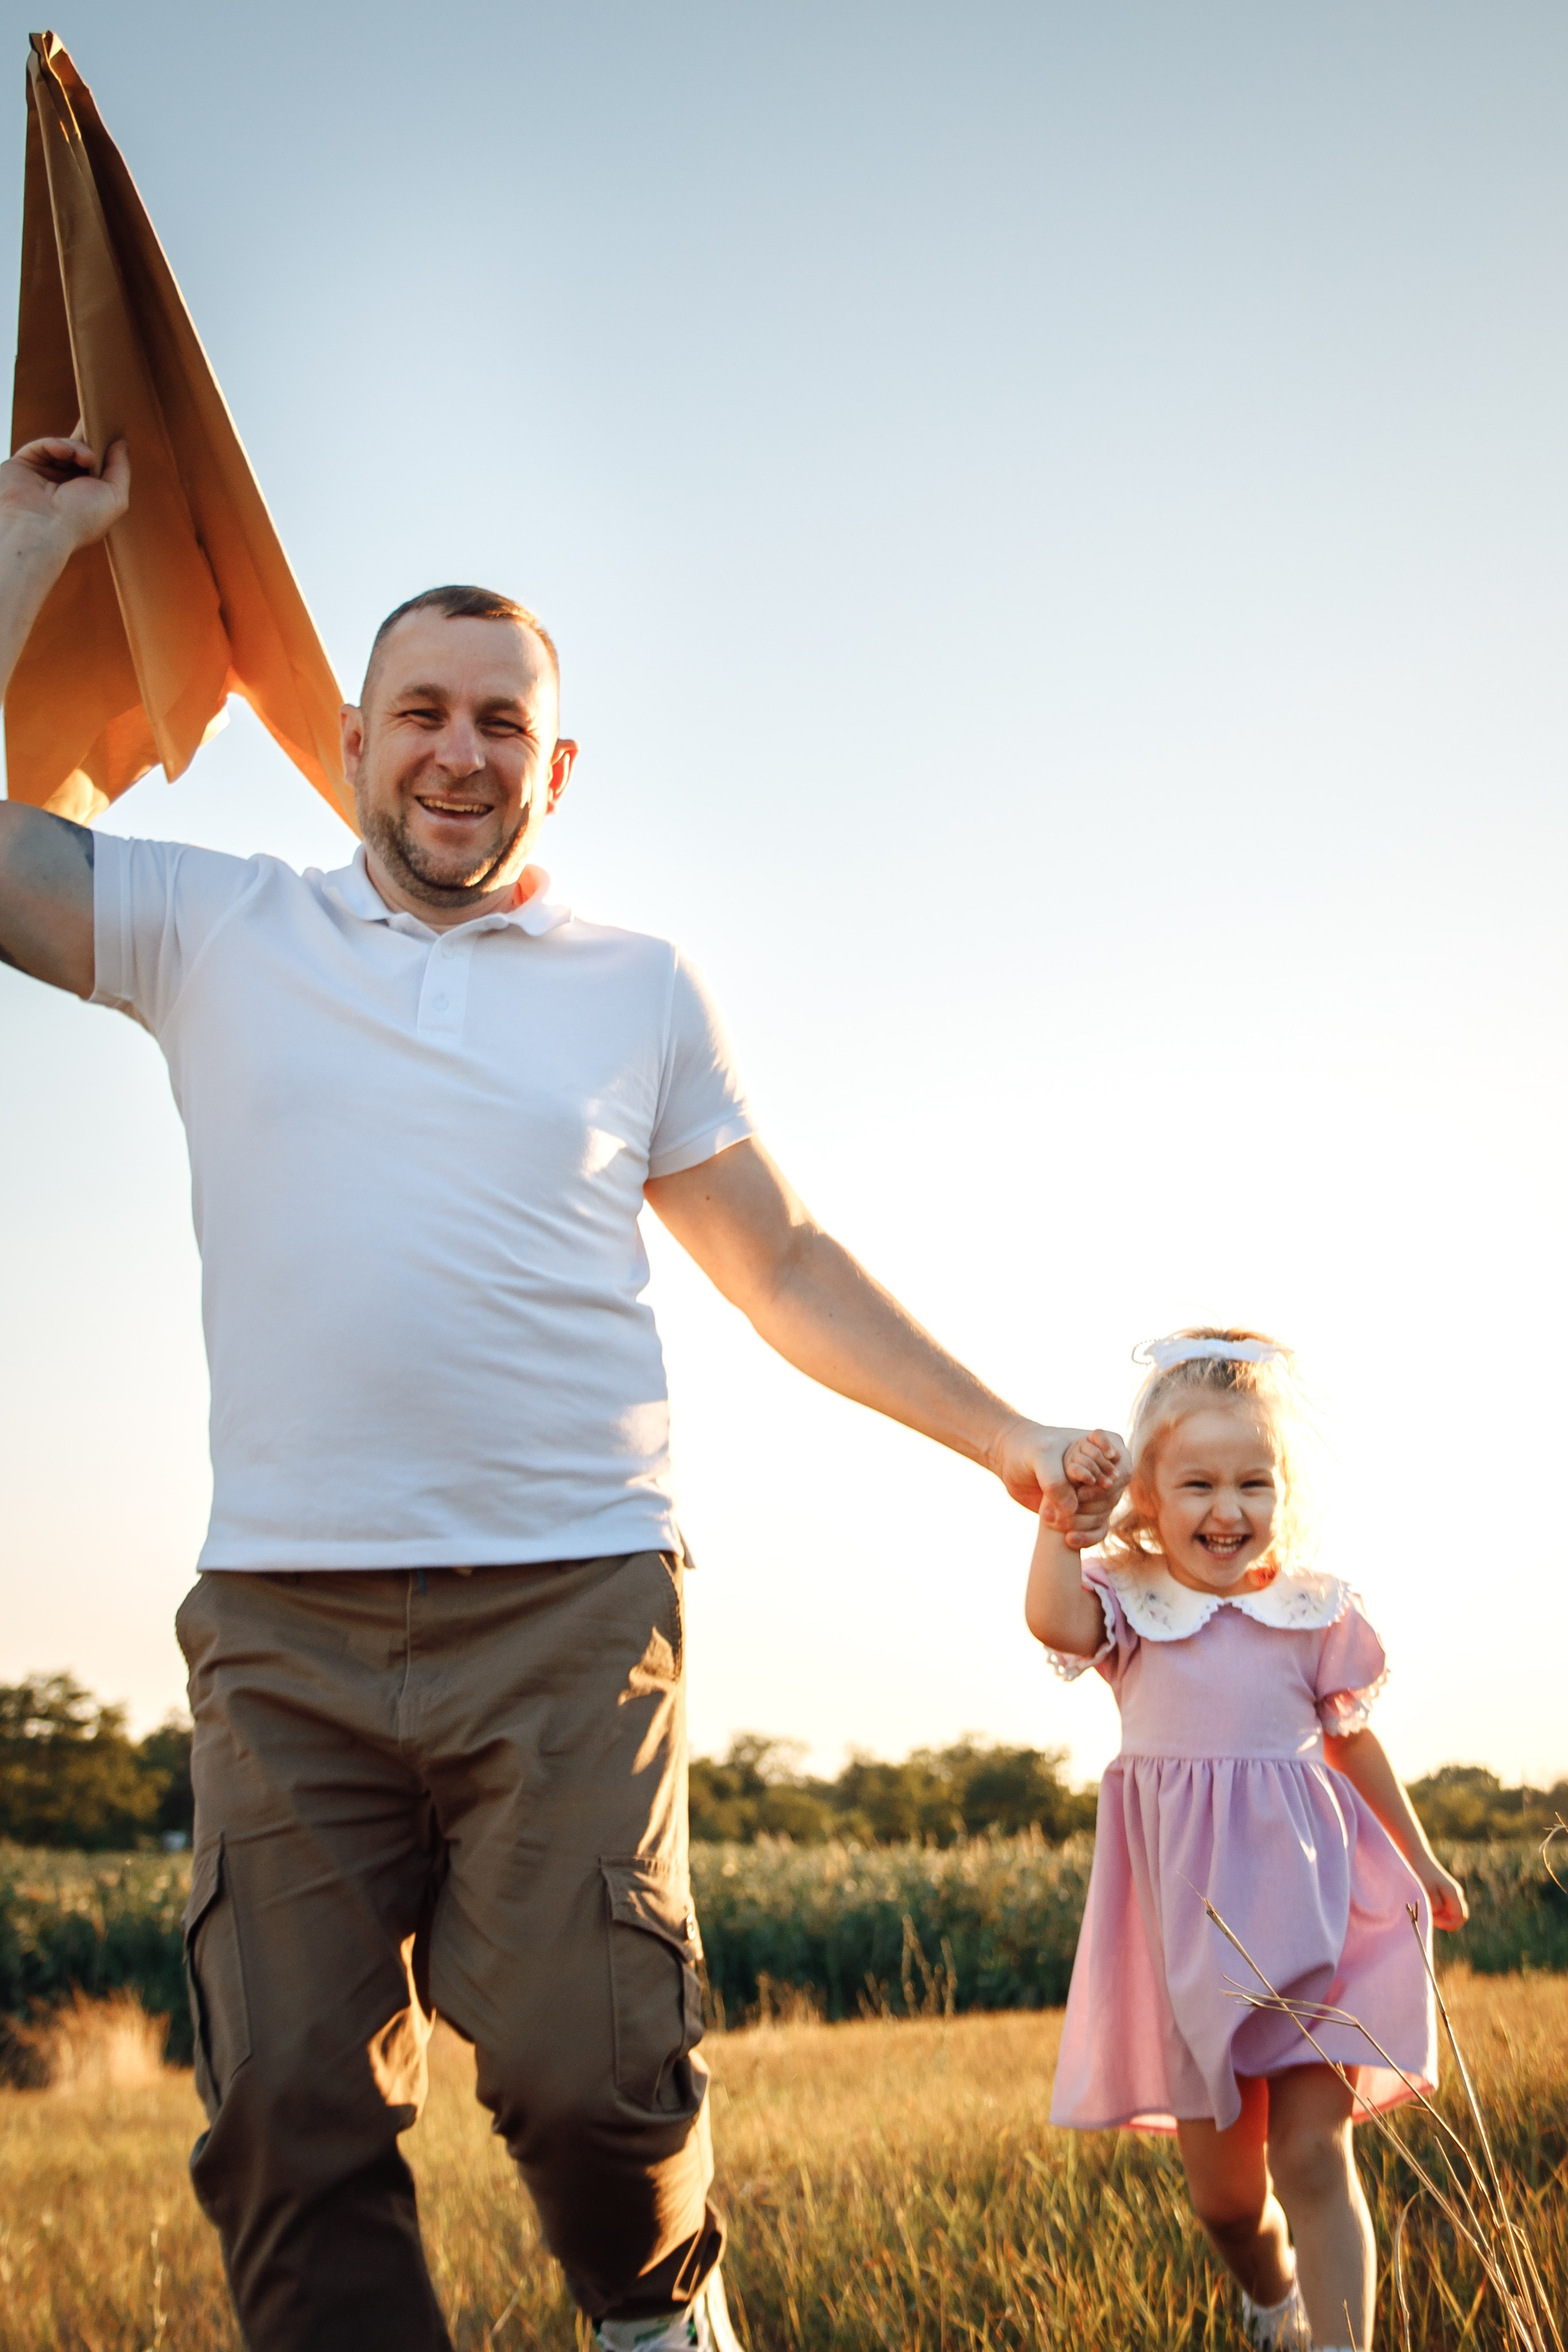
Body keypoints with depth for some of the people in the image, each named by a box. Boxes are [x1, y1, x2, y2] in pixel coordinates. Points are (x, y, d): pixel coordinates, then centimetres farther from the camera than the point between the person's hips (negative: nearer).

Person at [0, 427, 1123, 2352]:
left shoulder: (642, 993, 15)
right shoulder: (217, 936, 13)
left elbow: (784, 1270, 20)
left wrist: (1003, 1436, 14)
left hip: (569, 1609, -1)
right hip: (282, 1616, 1)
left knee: (585, 2068, -11)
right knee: (290, 2116, -3)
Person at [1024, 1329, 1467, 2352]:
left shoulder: (1317, 1608, 4)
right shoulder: (1129, 1600, 0)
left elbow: (1354, 1738, 16)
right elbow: (1055, 1620, -23)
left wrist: (1420, 1860, 23)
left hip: (1304, 1898, 0)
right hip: (1189, 1920, 0)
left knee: (1313, 2153, -10)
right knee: (1222, 2184, 10)